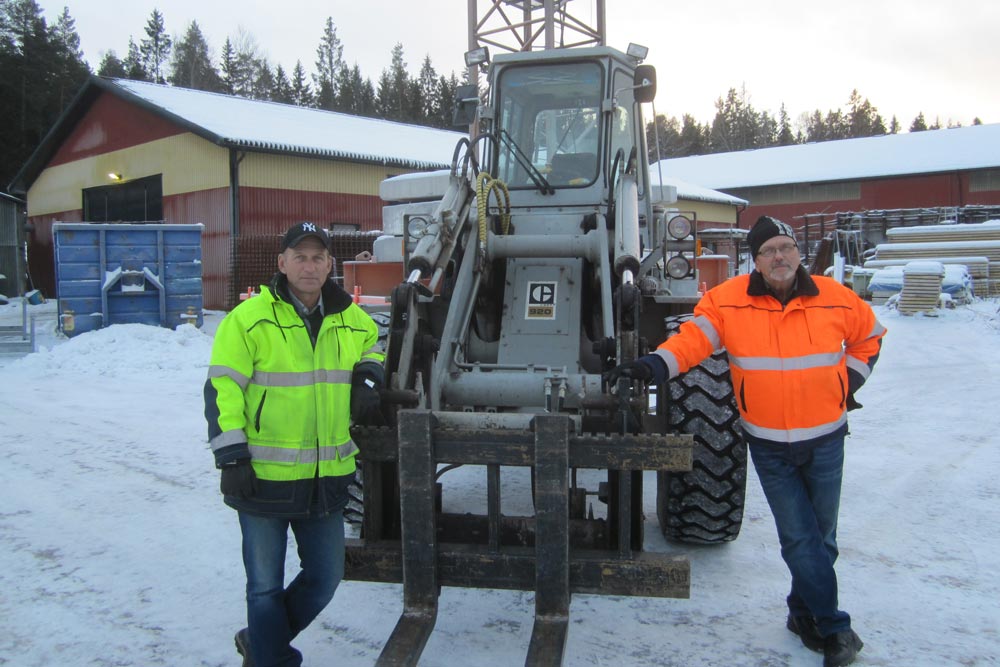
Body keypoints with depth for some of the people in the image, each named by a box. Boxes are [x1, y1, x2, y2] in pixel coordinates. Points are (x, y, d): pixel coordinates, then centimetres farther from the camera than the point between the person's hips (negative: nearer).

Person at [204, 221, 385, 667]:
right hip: (265, 477, -5)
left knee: (325, 579, 16)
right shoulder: (248, 319, -10)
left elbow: (371, 344, 28)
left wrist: (368, 375, 7)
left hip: (327, 479, 5)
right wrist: (231, 458, -15)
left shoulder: (350, 319, 6)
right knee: (266, 587, 8)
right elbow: (222, 390, -11)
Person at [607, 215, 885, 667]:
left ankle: (805, 613, 34)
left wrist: (849, 383, 7)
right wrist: (653, 366, -31)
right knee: (799, 538, 1)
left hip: (825, 439, 2)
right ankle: (833, 627, 17)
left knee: (821, 535, 13)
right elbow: (692, 339, -15)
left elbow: (869, 337, 15)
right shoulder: (729, 300, -10)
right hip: (768, 444, -2)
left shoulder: (836, 299, -3)